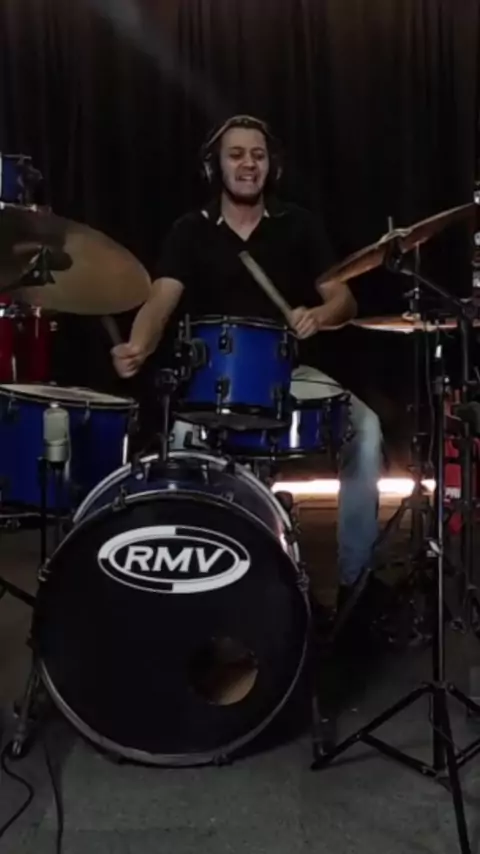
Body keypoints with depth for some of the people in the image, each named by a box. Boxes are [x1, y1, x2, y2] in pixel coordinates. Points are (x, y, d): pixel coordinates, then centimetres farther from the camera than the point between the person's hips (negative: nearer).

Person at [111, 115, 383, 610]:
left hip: (289, 372, 1)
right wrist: (138, 346, -35)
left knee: (364, 429, -24)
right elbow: (162, 299, -13)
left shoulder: (300, 226, 7)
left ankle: (355, 576, -8)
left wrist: (320, 315, -24)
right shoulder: (190, 232, 3)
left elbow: (343, 299, 2)